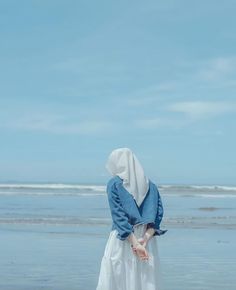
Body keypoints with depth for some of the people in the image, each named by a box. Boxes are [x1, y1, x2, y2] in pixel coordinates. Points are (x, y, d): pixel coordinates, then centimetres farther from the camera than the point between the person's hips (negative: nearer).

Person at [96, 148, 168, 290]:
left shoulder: (114, 184, -2)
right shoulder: (151, 185, 11)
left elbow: (119, 216, -11)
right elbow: (158, 215, 1)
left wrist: (135, 243, -15)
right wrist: (145, 239, -9)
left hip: (122, 242, -4)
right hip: (148, 244, 4)